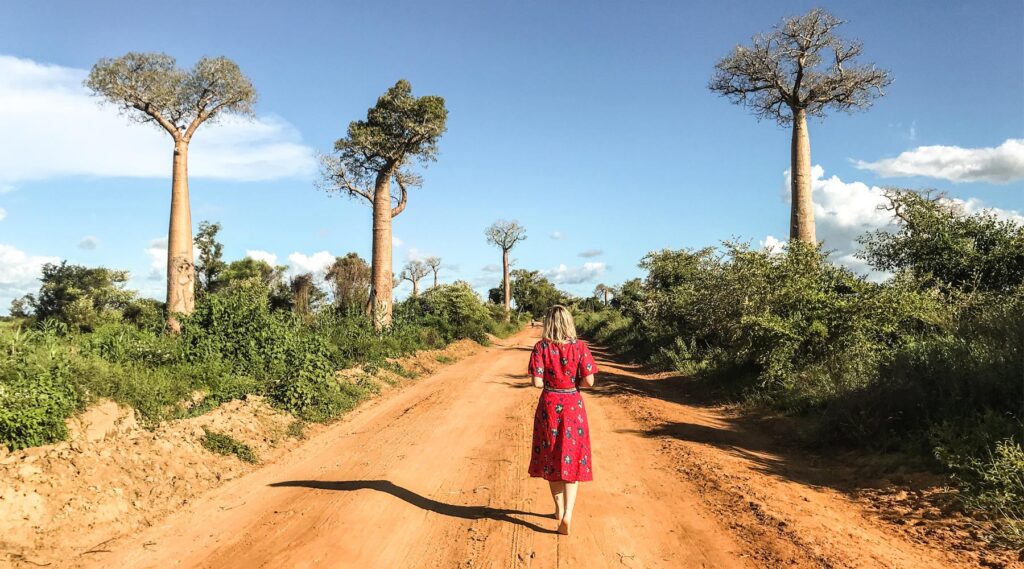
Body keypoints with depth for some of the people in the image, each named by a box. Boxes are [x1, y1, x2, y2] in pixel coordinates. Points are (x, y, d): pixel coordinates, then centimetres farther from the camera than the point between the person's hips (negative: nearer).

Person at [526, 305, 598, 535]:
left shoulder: (541, 347, -10)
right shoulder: (579, 346, -9)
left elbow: (537, 382, -13)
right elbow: (588, 381, -11)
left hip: (549, 406, 0)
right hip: (573, 405, 0)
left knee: (551, 458, 17)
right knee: (572, 460, 5)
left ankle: (559, 509, 30)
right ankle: (567, 515, -8)